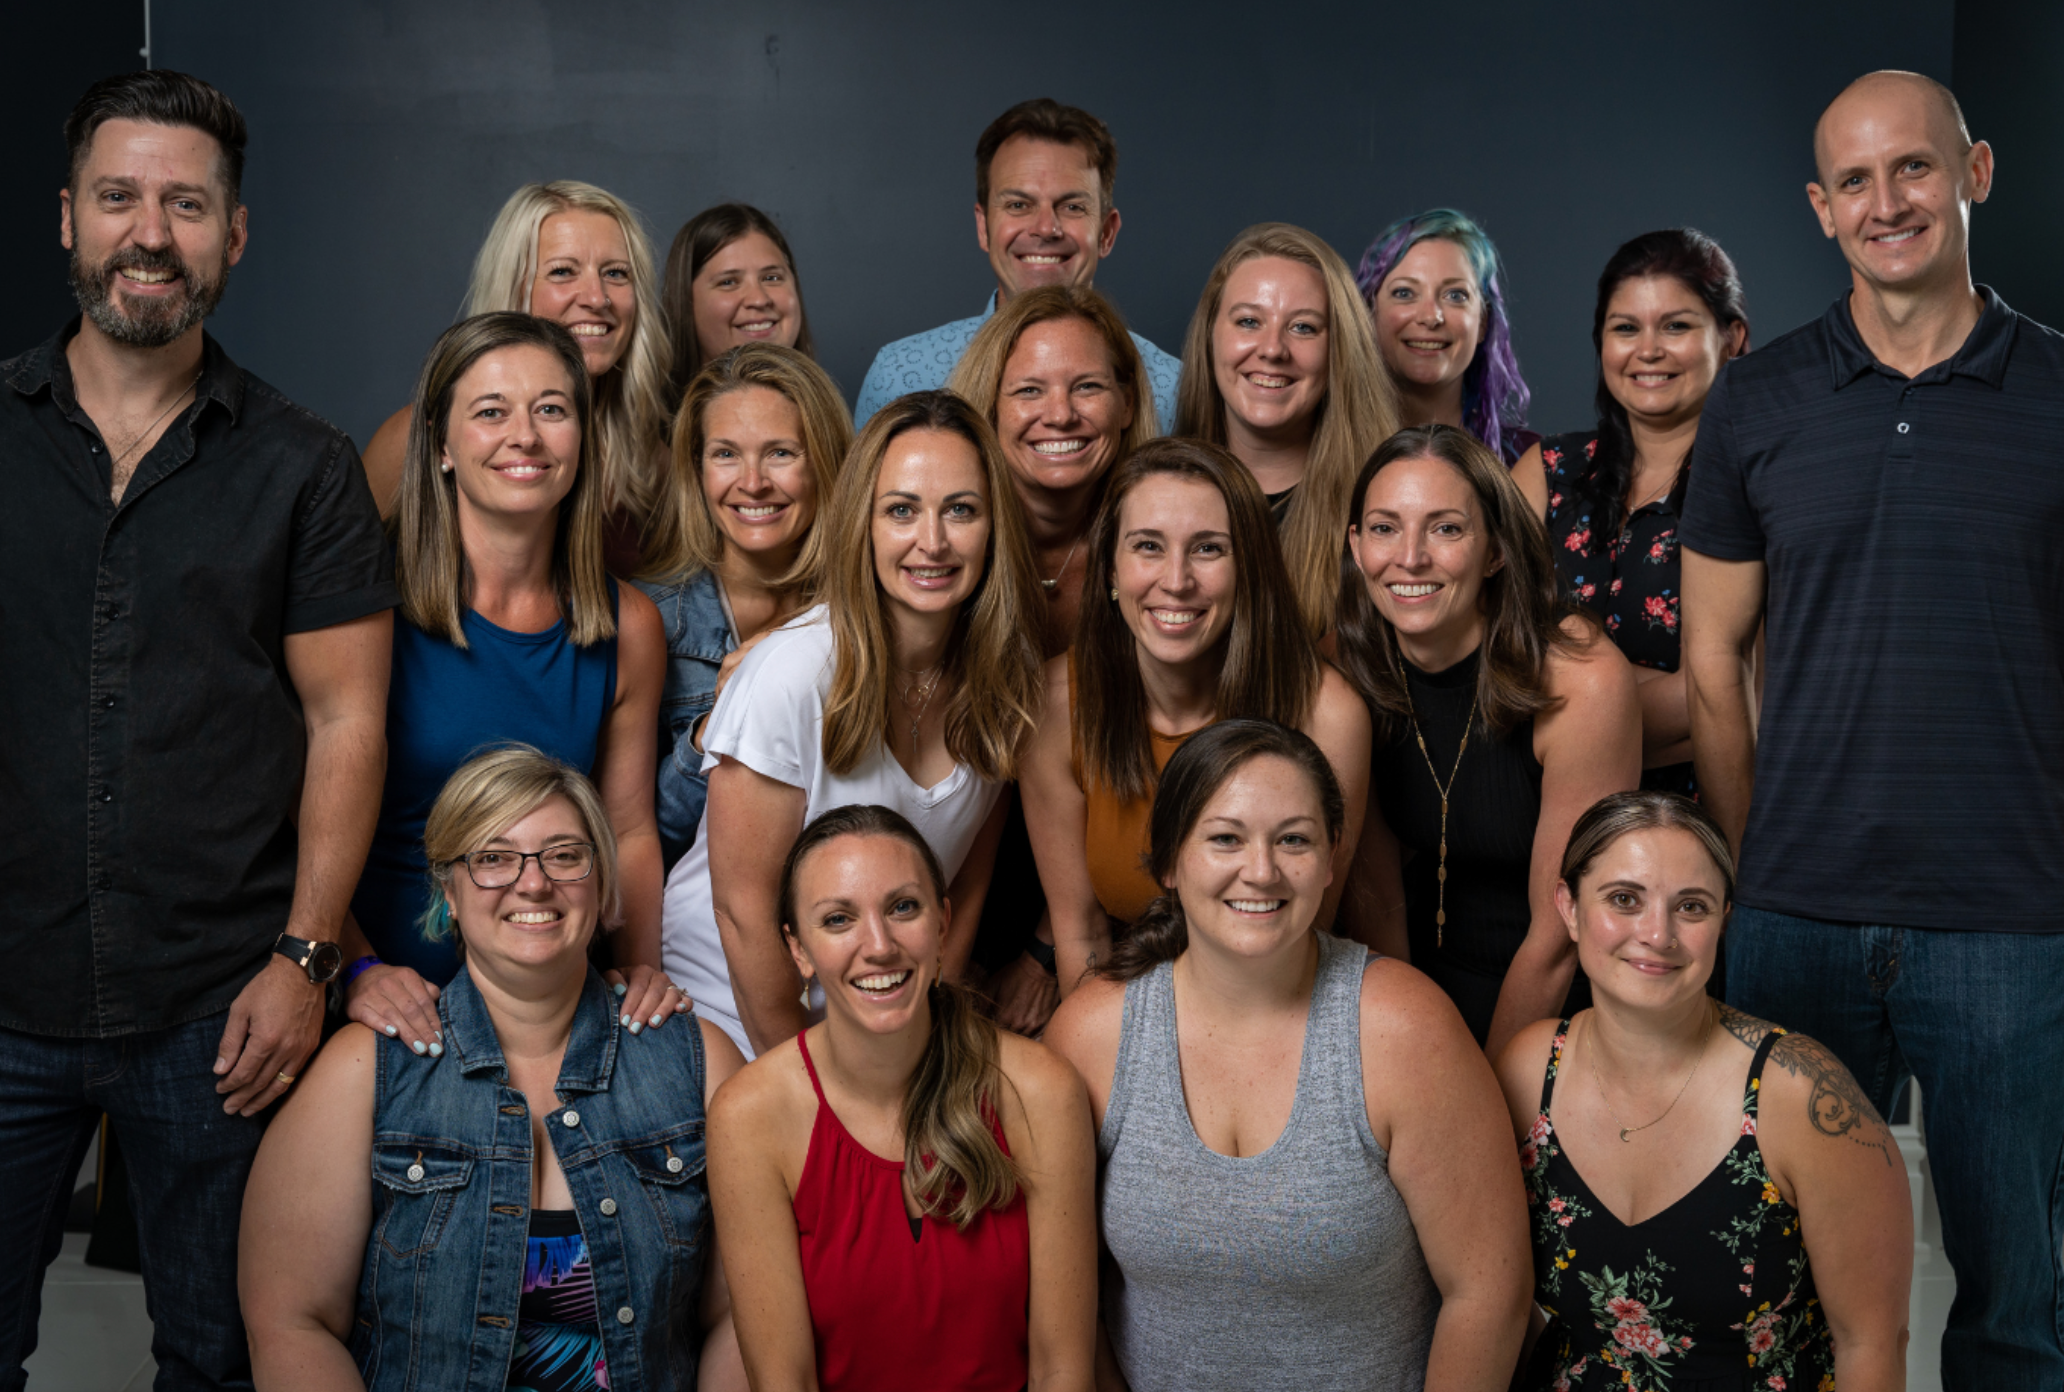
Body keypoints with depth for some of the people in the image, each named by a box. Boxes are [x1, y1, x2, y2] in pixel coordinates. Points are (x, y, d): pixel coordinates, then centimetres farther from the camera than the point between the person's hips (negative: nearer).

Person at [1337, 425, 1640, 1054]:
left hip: (1560, 1013, -3)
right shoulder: (1350, 670, -7)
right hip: (1426, 988, 3)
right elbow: (1376, 891, 3)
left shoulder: (1583, 683, -19)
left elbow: (1558, 937, -14)